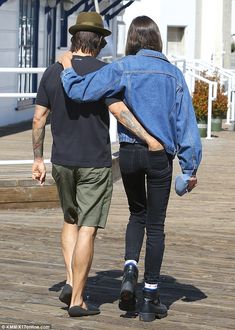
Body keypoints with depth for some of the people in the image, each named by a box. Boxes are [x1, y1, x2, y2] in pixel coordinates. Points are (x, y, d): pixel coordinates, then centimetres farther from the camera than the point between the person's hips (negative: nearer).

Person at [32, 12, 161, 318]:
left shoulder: (53, 72, 3)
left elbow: (39, 118, 4)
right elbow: (118, 109, -24)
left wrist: (38, 159, 12)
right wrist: (148, 138, -28)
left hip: (62, 161, 4)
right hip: (95, 162, -4)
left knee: (71, 220, 23)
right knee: (87, 229, 0)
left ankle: (70, 281, 9)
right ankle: (77, 300, 1)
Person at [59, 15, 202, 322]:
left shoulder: (122, 69, -5)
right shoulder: (173, 73, 0)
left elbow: (80, 90, -13)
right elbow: (186, 123, 0)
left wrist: (68, 67, 7)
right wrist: (191, 167, 5)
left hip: (129, 153, 0)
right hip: (161, 156, 0)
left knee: (137, 214, 23)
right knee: (155, 224, 8)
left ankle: (130, 270, 0)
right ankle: (150, 298, 10)